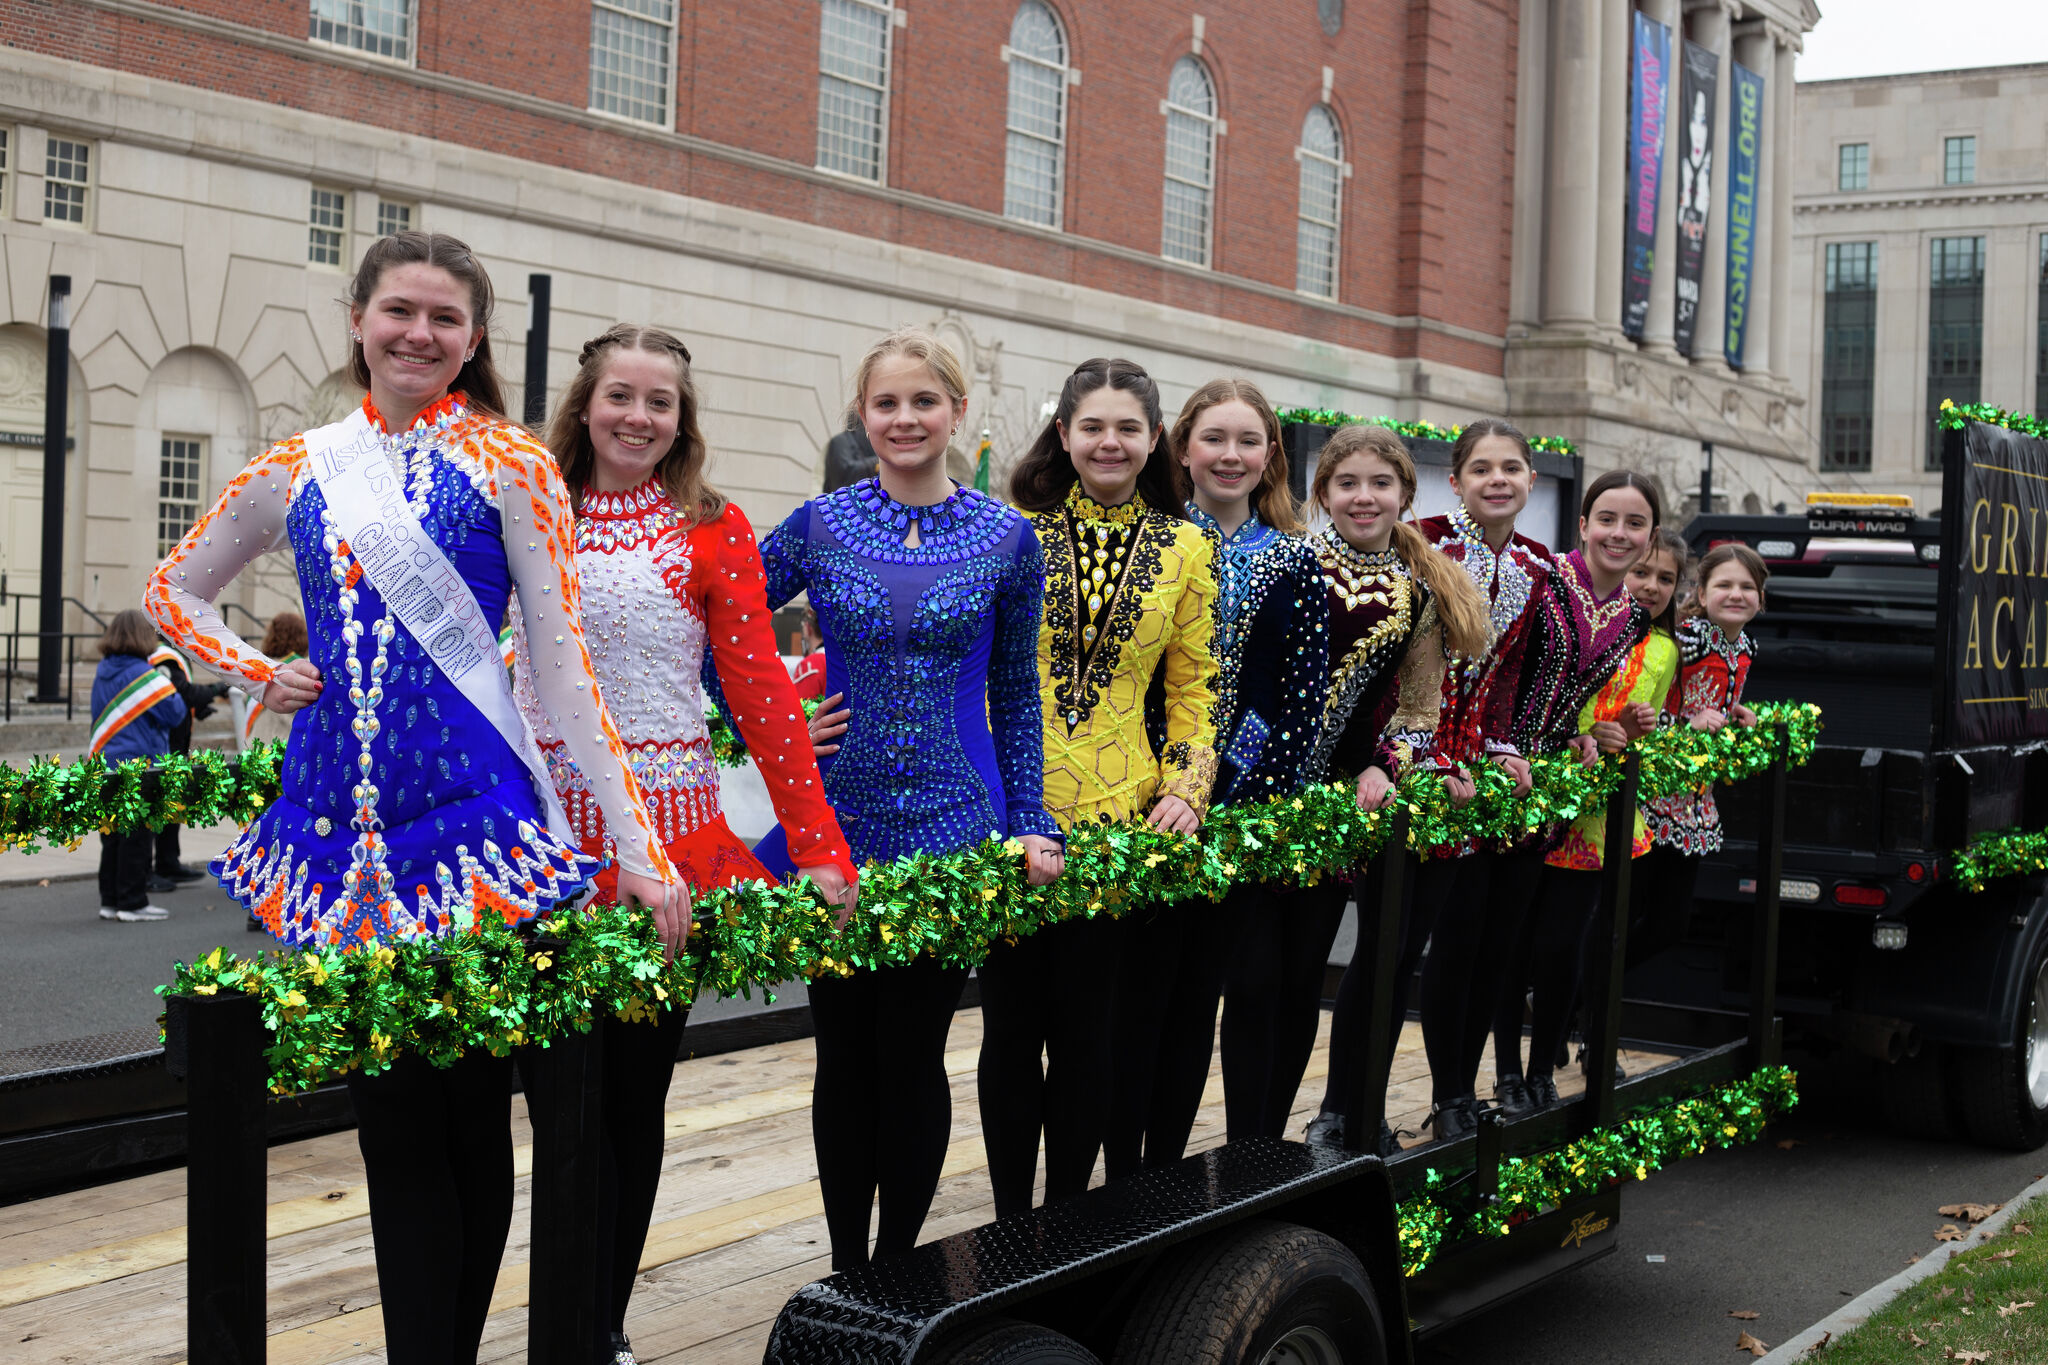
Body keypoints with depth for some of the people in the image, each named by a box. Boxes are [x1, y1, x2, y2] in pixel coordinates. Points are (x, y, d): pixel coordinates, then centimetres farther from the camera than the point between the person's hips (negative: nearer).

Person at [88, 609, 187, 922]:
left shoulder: (103, 673, 9)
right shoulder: (144, 675, -14)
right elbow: (175, 713, -13)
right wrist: (169, 685, 3)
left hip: (106, 767, 7)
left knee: (112, 835, 13)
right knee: (137, 837, -1)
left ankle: (110, 899, 18)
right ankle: (133, 903, 2)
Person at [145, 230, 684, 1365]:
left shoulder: (509, 465, 0)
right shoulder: (296, 471, 10)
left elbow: (562, 666, -4)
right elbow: (175, 589, 25)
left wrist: (636, 848, -10)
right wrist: (259, 676, 7)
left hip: (474, 815, -3)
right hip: (339, 820, 3)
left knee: (471, 1110, 4)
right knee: (388, 1112, 6)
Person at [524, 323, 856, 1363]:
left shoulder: (714, 531, 2)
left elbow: (760, 691, -2)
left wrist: (817, 848, -8)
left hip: (667, 834, -1)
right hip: (542, 833, 1)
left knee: (636, 1092, 8)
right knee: (560, 1091, 2)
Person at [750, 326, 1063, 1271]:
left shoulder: (1006, 539, 2)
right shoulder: (820, 526, 2)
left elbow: (1015, 692, 7)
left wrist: (1033, 823, 3)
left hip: (950, 824, -1)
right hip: (834, 820, 1)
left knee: (913, 1052, 4)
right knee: (845, 1053, 9)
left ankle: (896, 1272, 21)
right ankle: (846, 1273, 23)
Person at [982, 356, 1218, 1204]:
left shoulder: (1184, 549, 7)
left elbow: (1194, 686, 9)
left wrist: (1185, 790, -2)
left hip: (1118, 817, 1)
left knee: (1088, 1033, 6)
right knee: (1011, 1024, 6)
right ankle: (1010, 1225, 20)